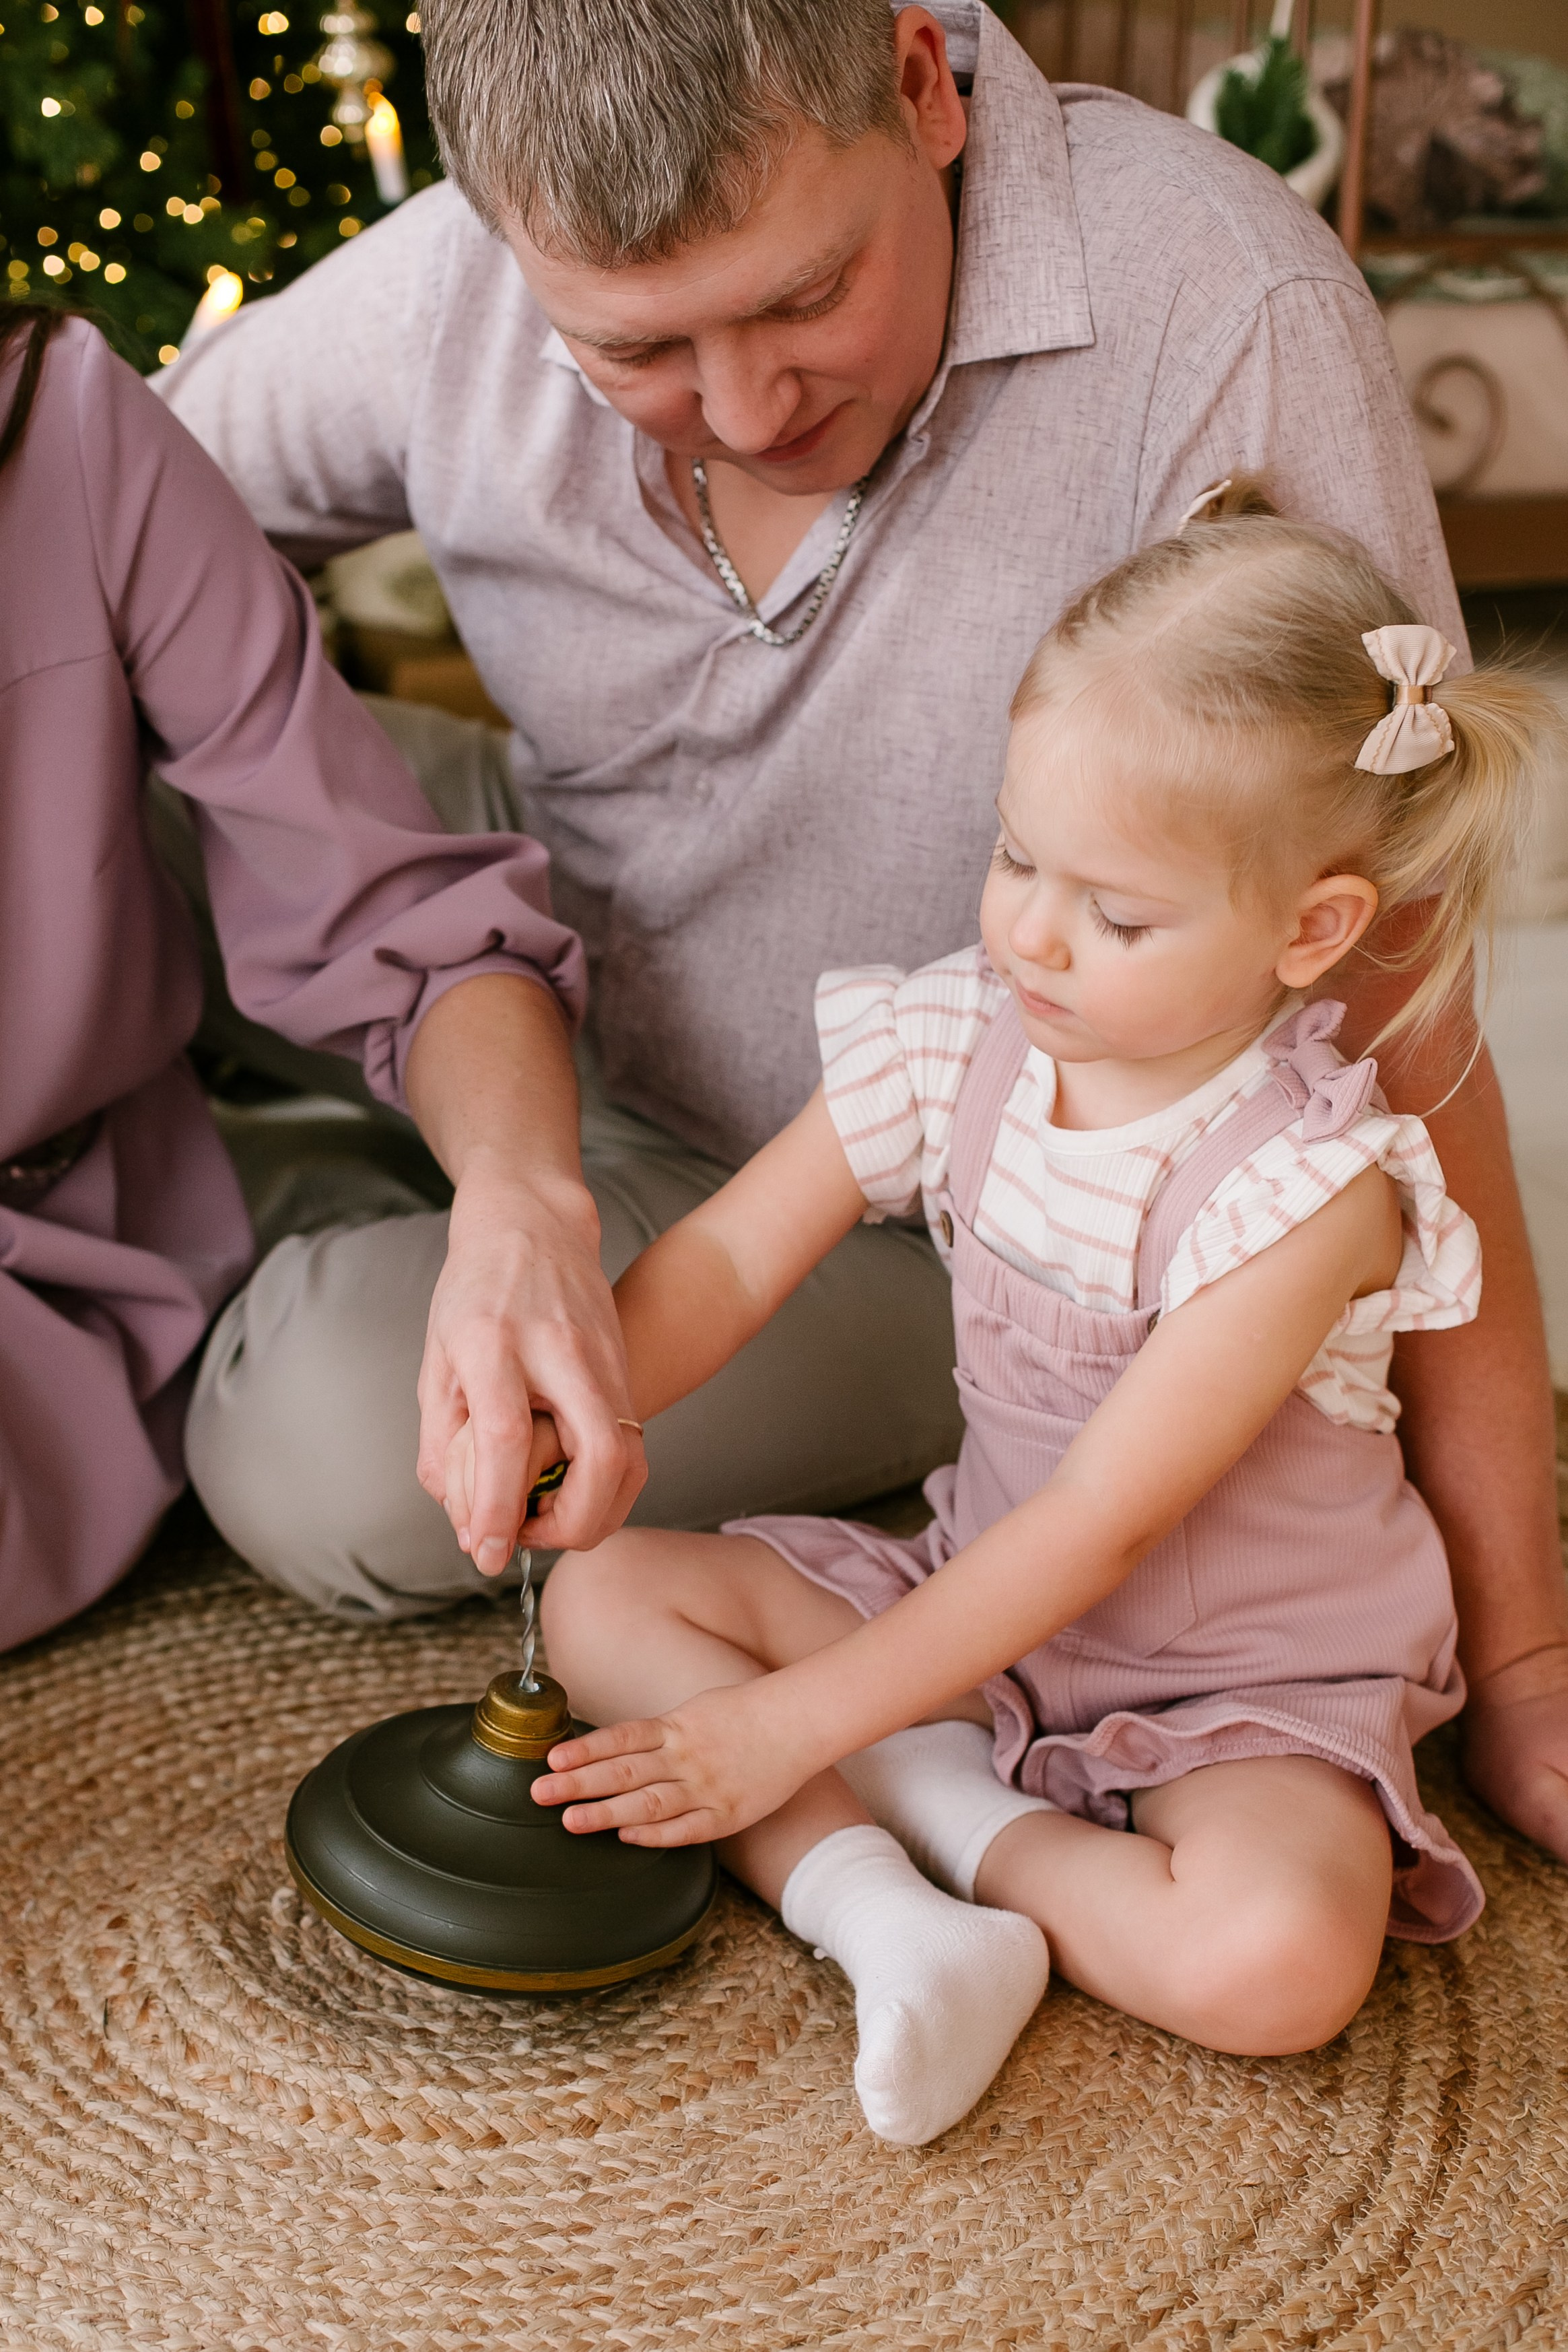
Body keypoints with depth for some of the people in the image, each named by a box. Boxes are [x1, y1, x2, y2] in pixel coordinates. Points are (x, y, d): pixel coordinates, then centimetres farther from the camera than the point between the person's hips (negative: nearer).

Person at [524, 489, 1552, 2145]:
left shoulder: (1310, 1185, -25)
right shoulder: (950, 1047, -8)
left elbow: (1099, 1529, -26)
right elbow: (724, 1261, -6)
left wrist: (795, 1725, -25)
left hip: (1251, 1681, -5)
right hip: (979, 1608, 5)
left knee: (1278, 1962, -33)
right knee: (607, 1596, -8)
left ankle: (946, 1817, -8)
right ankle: (879, 1912, -22)